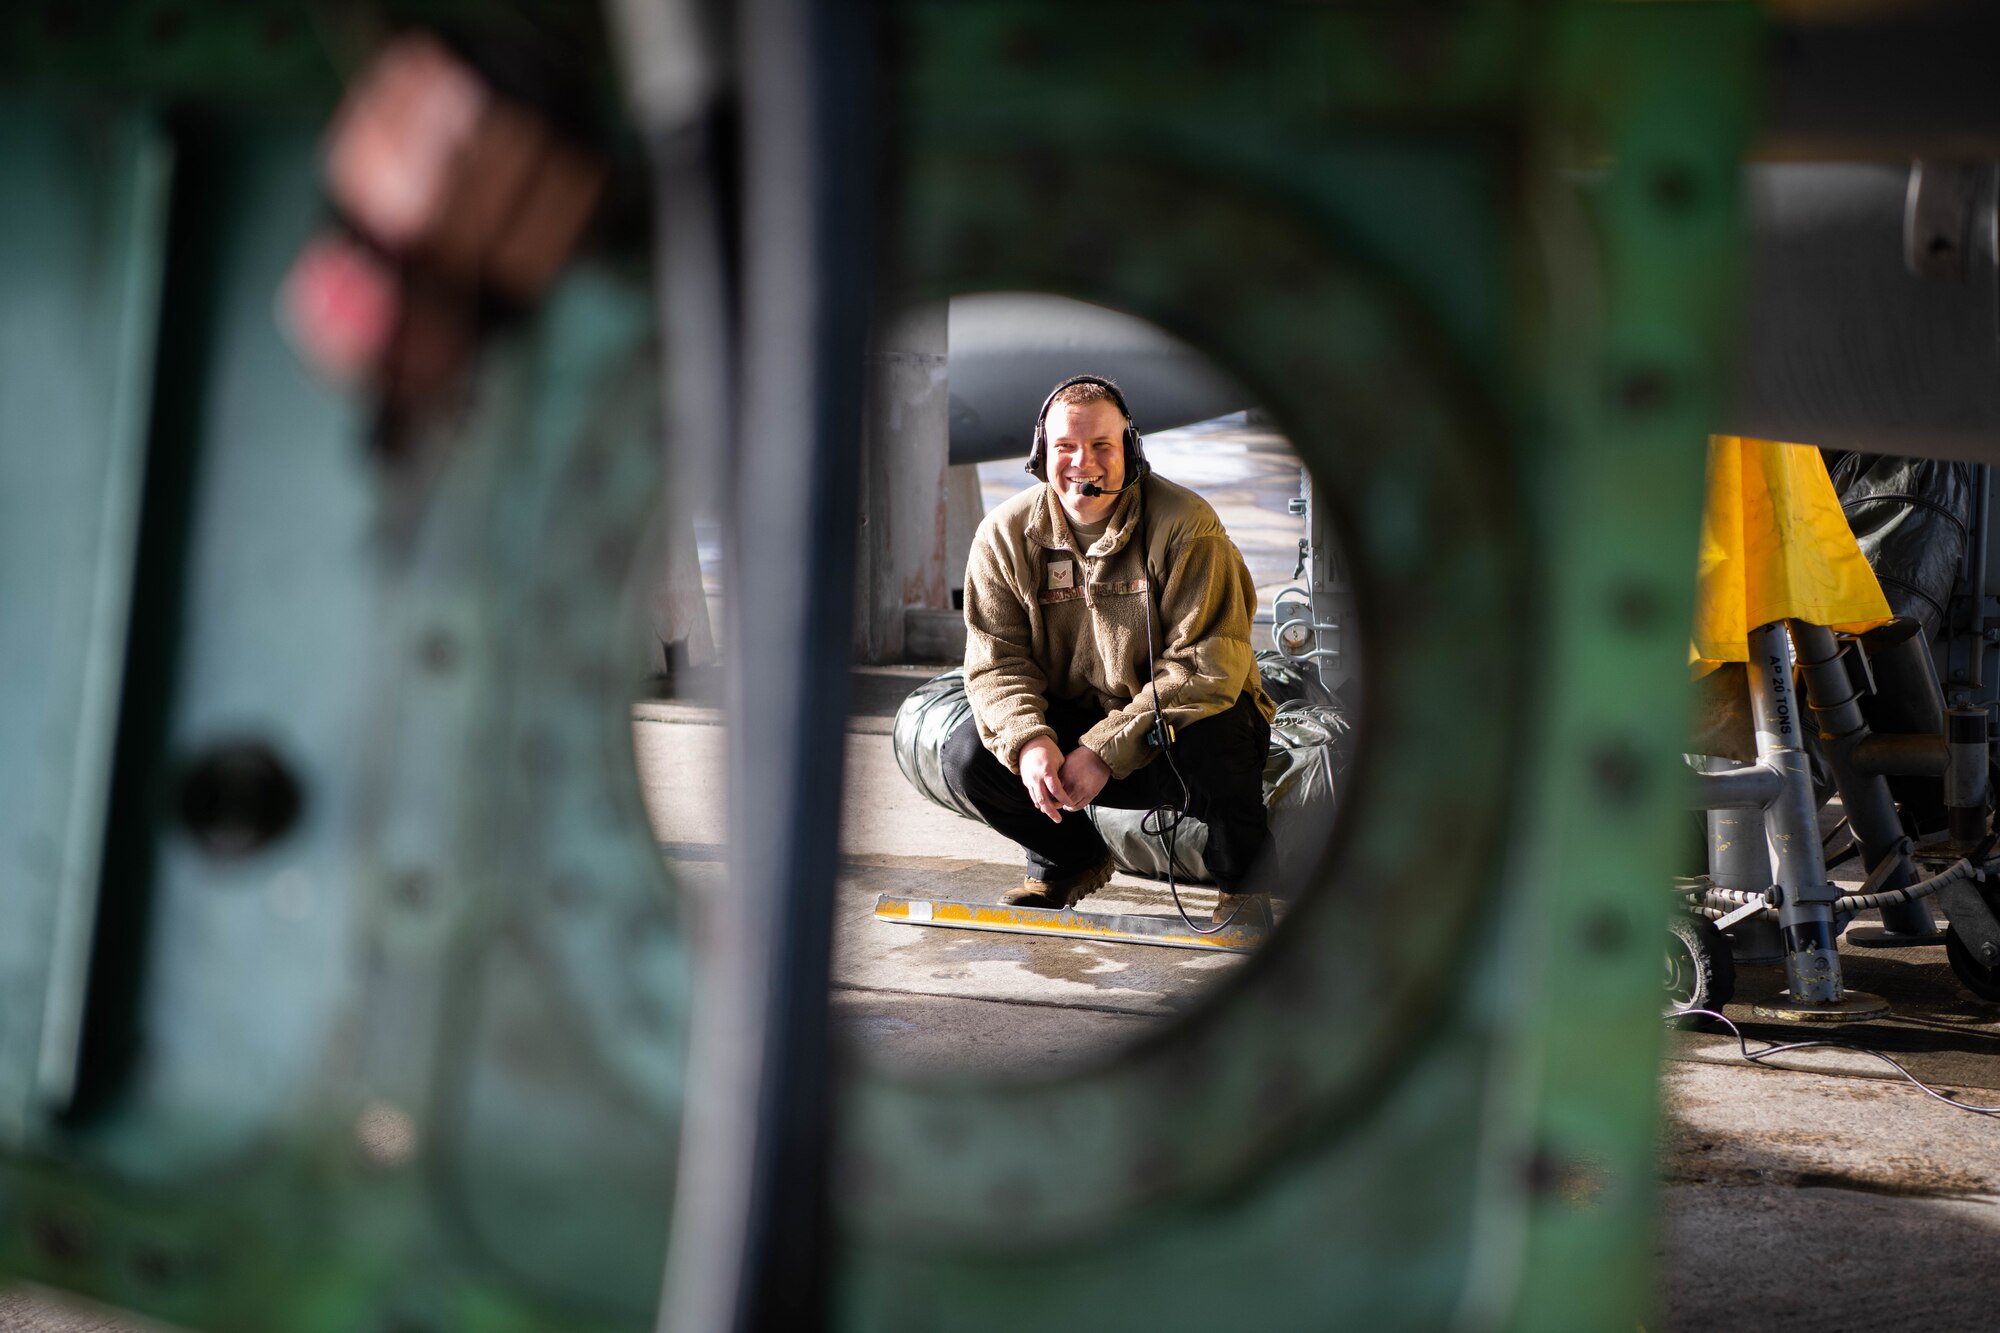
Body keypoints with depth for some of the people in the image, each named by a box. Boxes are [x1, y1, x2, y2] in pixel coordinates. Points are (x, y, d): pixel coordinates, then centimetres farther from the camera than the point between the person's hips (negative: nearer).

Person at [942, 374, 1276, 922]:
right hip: (1067, 722, 4)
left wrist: (1106, 750, -28)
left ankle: (1247, 877, -4)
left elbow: (1210, 662, -22)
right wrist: (1028, 740, -28)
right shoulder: (1005, 534, -4)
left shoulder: (1184, 523, -16)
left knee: (1214, 740, -37)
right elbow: (996, 660, -6)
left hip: (1175, 723, -3)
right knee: (968, 757, -18)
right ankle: (1069, 860, 13)